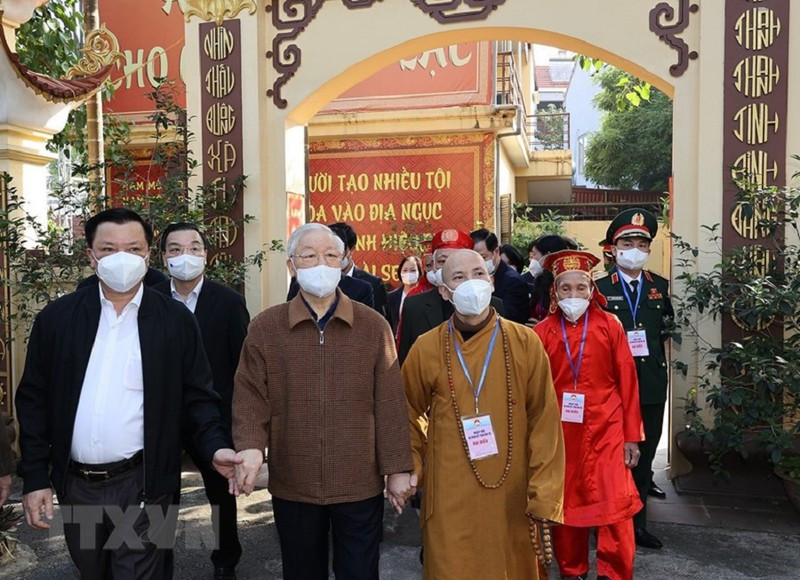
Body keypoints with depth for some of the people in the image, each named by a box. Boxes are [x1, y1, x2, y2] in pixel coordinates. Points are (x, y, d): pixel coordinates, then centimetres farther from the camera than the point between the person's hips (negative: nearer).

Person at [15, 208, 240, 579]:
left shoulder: (176, 320, -4)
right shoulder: (56, 318, 1)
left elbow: (198, 396, -1)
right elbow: (34, 400, 4)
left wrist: (215, 448, -17)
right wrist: (35, 477, 1)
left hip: (142, 484, -3)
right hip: (75, 485, 3)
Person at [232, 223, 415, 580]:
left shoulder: (373, 326, -1)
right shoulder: (265, 327, 0)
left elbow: (389, 404, -2)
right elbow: (250, 398, -3)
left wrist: (397, 469, -3)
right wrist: (251, 447, -20)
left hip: (360, 485, 0)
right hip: (292, 486, 1)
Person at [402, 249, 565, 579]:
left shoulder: (526, 343, -5)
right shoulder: (426, 348, -2)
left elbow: (544, 420, -4)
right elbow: (410, 415, 12)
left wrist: (544, 494, -7)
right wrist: (411, 470, 4)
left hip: (512, 494, 0)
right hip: (450, 496, 0)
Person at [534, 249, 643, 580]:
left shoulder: (609, 325, 0)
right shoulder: (543, 332, 0)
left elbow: (627, 382, 1)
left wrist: (632, 435, -1)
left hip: (606, 430, -1)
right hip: (561, 432, 1)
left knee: (615, 506, -5)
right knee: (566, 503, 11)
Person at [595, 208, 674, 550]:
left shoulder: (660, 286, 9)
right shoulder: (600, 288, -1)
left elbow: (665, 333, 17)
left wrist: (661, 367, 9)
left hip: (652, 384, 4)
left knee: (645, 453, 11)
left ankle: (637, 523, 23)